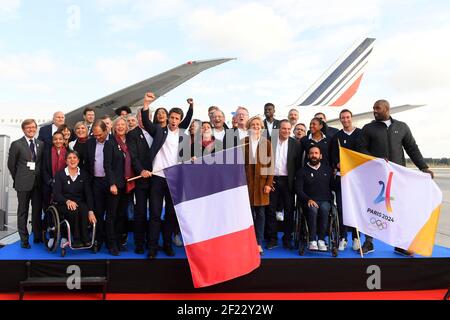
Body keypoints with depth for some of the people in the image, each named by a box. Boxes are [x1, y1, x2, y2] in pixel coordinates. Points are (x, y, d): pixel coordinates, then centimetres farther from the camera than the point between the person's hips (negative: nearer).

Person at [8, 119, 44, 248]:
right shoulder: (16, 144, -3)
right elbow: (11, 164, 1)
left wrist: (41, 177, 8)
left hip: (38, 183, 3)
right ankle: (24, 240, 15)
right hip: (23, 184, -3)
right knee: (23, 212, 5)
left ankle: (38, 236, 23)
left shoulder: (41, 144, 8)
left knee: (37, 210, 10)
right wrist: (17, 179, 5)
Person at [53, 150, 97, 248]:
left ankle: (85, 239, -26)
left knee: (84, 210, -34)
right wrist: (67, 201, -25)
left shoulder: (84, 175, 8)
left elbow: (89, 194, 0)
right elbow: (56, 194, -3)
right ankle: (77, 239, -25)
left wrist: (91, 211, -14)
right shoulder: (60, 175, 5)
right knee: (74, 211, -35)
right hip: (64, 204, -1)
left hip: (80, 203, 1)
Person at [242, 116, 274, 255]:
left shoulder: (266, 143, 5)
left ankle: (259, 243, 12)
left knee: (260, 213, 4)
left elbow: (270, 164, 3)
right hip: (246, 181, 0)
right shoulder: (242, 142, 5)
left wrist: (269, 183, -4)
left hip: (261, 181, 0)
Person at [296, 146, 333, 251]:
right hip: (309, 202, -1)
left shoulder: (327, 170, 20)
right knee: (313, 209, -34)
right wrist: (308, 200, -13)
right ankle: (312, 241, -30)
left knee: (324, 208, -33)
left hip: (325, 201, 1)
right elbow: (298, 190, 0)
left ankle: (321, 240, -26)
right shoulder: (302, 171, 12)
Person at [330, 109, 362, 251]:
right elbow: (332, 155, 6)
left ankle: (356, 237, 12)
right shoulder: (336, 136, 11)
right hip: (341, 176, 1)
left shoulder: (361, 133, 6)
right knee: (341, 207, 1)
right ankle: (343, 238, 10)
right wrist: (338, 164, -12)